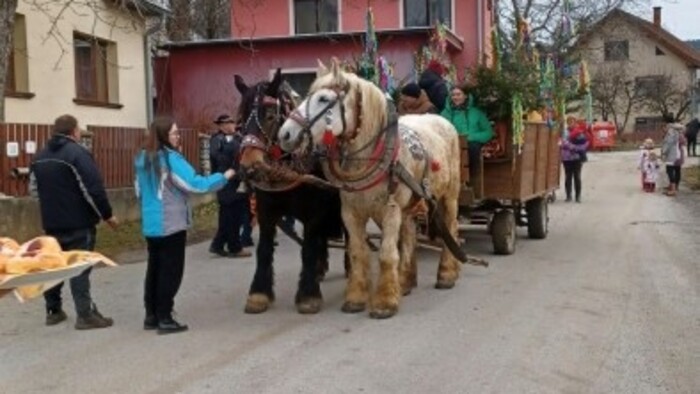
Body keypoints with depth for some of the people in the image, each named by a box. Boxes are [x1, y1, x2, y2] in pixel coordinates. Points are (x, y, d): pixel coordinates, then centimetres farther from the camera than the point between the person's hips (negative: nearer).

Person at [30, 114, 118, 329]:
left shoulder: (40, 156, 11)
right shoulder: (78, 153, -15)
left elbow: (34, 188, 20)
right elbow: (93, 189, -19)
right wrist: (107, 215, -9)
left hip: (51, 222, 7)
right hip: (78, 223, -7)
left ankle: (53, 310, 22)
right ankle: (85, 314, -3)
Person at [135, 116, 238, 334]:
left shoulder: (142, 158, 10)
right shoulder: (171, 158, -16)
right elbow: (195, 184, -20)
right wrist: (224, 177, -11)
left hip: (150, 224, 8)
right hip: (171, 224, -8)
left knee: (154, 268, 14)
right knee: (171, 270, 0)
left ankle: (151, 315, 19)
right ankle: (164, 318, 2)